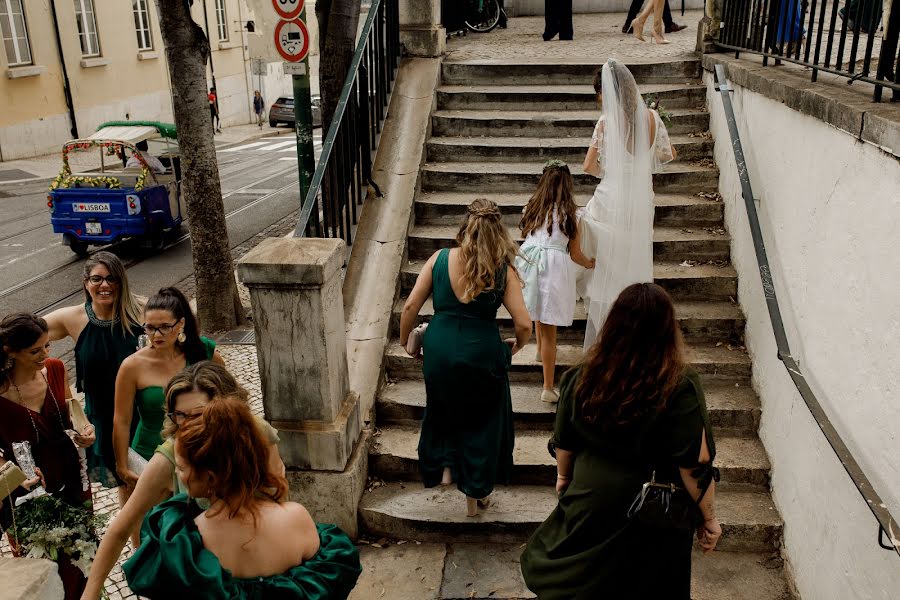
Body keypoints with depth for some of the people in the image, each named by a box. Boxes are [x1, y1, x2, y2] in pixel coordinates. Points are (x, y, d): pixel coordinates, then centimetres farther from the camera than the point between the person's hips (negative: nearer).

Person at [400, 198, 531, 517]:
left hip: (440, 350, 2)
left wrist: (404, 339, 12)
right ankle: (475, 494, 31)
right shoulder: (503, 270, -10)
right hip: (482, 354, -1)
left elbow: (411, 306, -5)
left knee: (443, 409, 32)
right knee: (483, 421, 19)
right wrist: (515, 346, 9)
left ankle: (446, 465, 31)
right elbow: (524, 324, -12)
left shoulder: (440, 259, -6)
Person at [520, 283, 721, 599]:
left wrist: (563, 476, 19)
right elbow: (696, 468, -20)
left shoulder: (582, 377, -13)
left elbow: (563, 443, 0)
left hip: (589, 500, 2)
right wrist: (709, 519, -5)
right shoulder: (680, 388, -23)